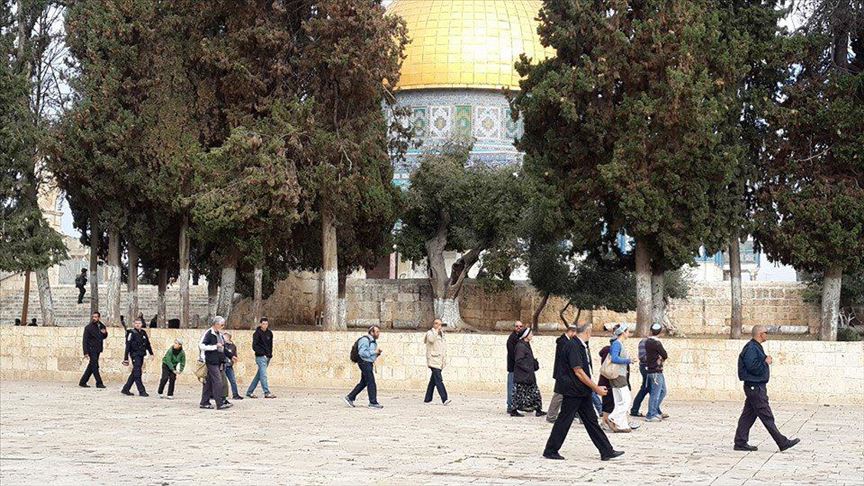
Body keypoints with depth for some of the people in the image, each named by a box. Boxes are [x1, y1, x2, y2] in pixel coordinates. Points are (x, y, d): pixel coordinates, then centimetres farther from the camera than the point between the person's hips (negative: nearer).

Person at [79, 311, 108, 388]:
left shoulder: (99, 326, 11)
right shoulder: (88, 327, -7)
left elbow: (103, 337, 24)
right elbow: (84, 340, -9)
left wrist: (105, 333, -1)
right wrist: (86, 352, -16)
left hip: (97, 350, 7)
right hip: (92, 350, -7)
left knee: (91, 367, 10)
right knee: (95, 367, -8)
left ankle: (82, 382, 17)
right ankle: (99, 383, -6)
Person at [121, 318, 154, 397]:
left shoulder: (143, 333, 11)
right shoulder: (131, 333, -8)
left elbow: (147, 344, 23)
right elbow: (128, 346, -10)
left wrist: (151, 353, 23)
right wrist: (126, 358, -13)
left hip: (141, 355, 7)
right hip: (135, 355, -7)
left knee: (134, 374, 11)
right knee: (137, 374, -9)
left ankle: (125, 389, 20)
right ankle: (142, 391, -9)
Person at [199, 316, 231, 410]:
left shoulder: (219, 334, 16)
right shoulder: (208, 333, -10)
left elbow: (223, 347, 26)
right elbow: (201, 346, -17)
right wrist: (215, 346, -19)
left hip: (219, 362, 8)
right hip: (211, 361, -8)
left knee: (209, 381, 12)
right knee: (217, 381, -12)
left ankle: (204, 402, 16)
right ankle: (220, 404, -14)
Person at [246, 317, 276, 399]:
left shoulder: (269, 333, 11)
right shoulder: (257, 333, -8)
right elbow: (254, 346, -11)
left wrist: (270, 354, 8)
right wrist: (262, 353, -16)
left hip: (267, 357, 7)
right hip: (260, 357, -7)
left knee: (259, 375, 10)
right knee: (263, 375, -12)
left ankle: (249, 392, 17)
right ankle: (266, 393, -14)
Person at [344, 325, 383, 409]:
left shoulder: (373, 341, 17)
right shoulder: (365, 340, -14)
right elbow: (362, 353, -24)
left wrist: (378, 353, 3)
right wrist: (374, 352, -19)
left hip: (369, 363, 10)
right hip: (364, 362, -10)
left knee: (363, 383, 12)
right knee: (371, 382, -8)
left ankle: (350, 398, 18)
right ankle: (373, 403, -4)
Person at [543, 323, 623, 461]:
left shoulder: (582, 346, 11)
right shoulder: (573, 346, -19)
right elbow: (578, 372, -21)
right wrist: (596, 388, -17)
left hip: (583, 392, 9)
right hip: (572, 391, -9)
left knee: (591, 420, 9)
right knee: (564, 420, -1)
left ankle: (607, 451, 10)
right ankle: (550, 451, 9)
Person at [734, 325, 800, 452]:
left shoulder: (756, 347, 16)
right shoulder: (751, 348, -18)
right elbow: (752, 367, -25)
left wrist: (766, 360, 3)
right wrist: (766, 362, -13)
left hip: (757, 386, 11)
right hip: (755, 387, -11)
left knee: (748, 415, 10)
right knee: (767, 416, -4)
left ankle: (740, 443, 12)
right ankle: (783, 442, 0)